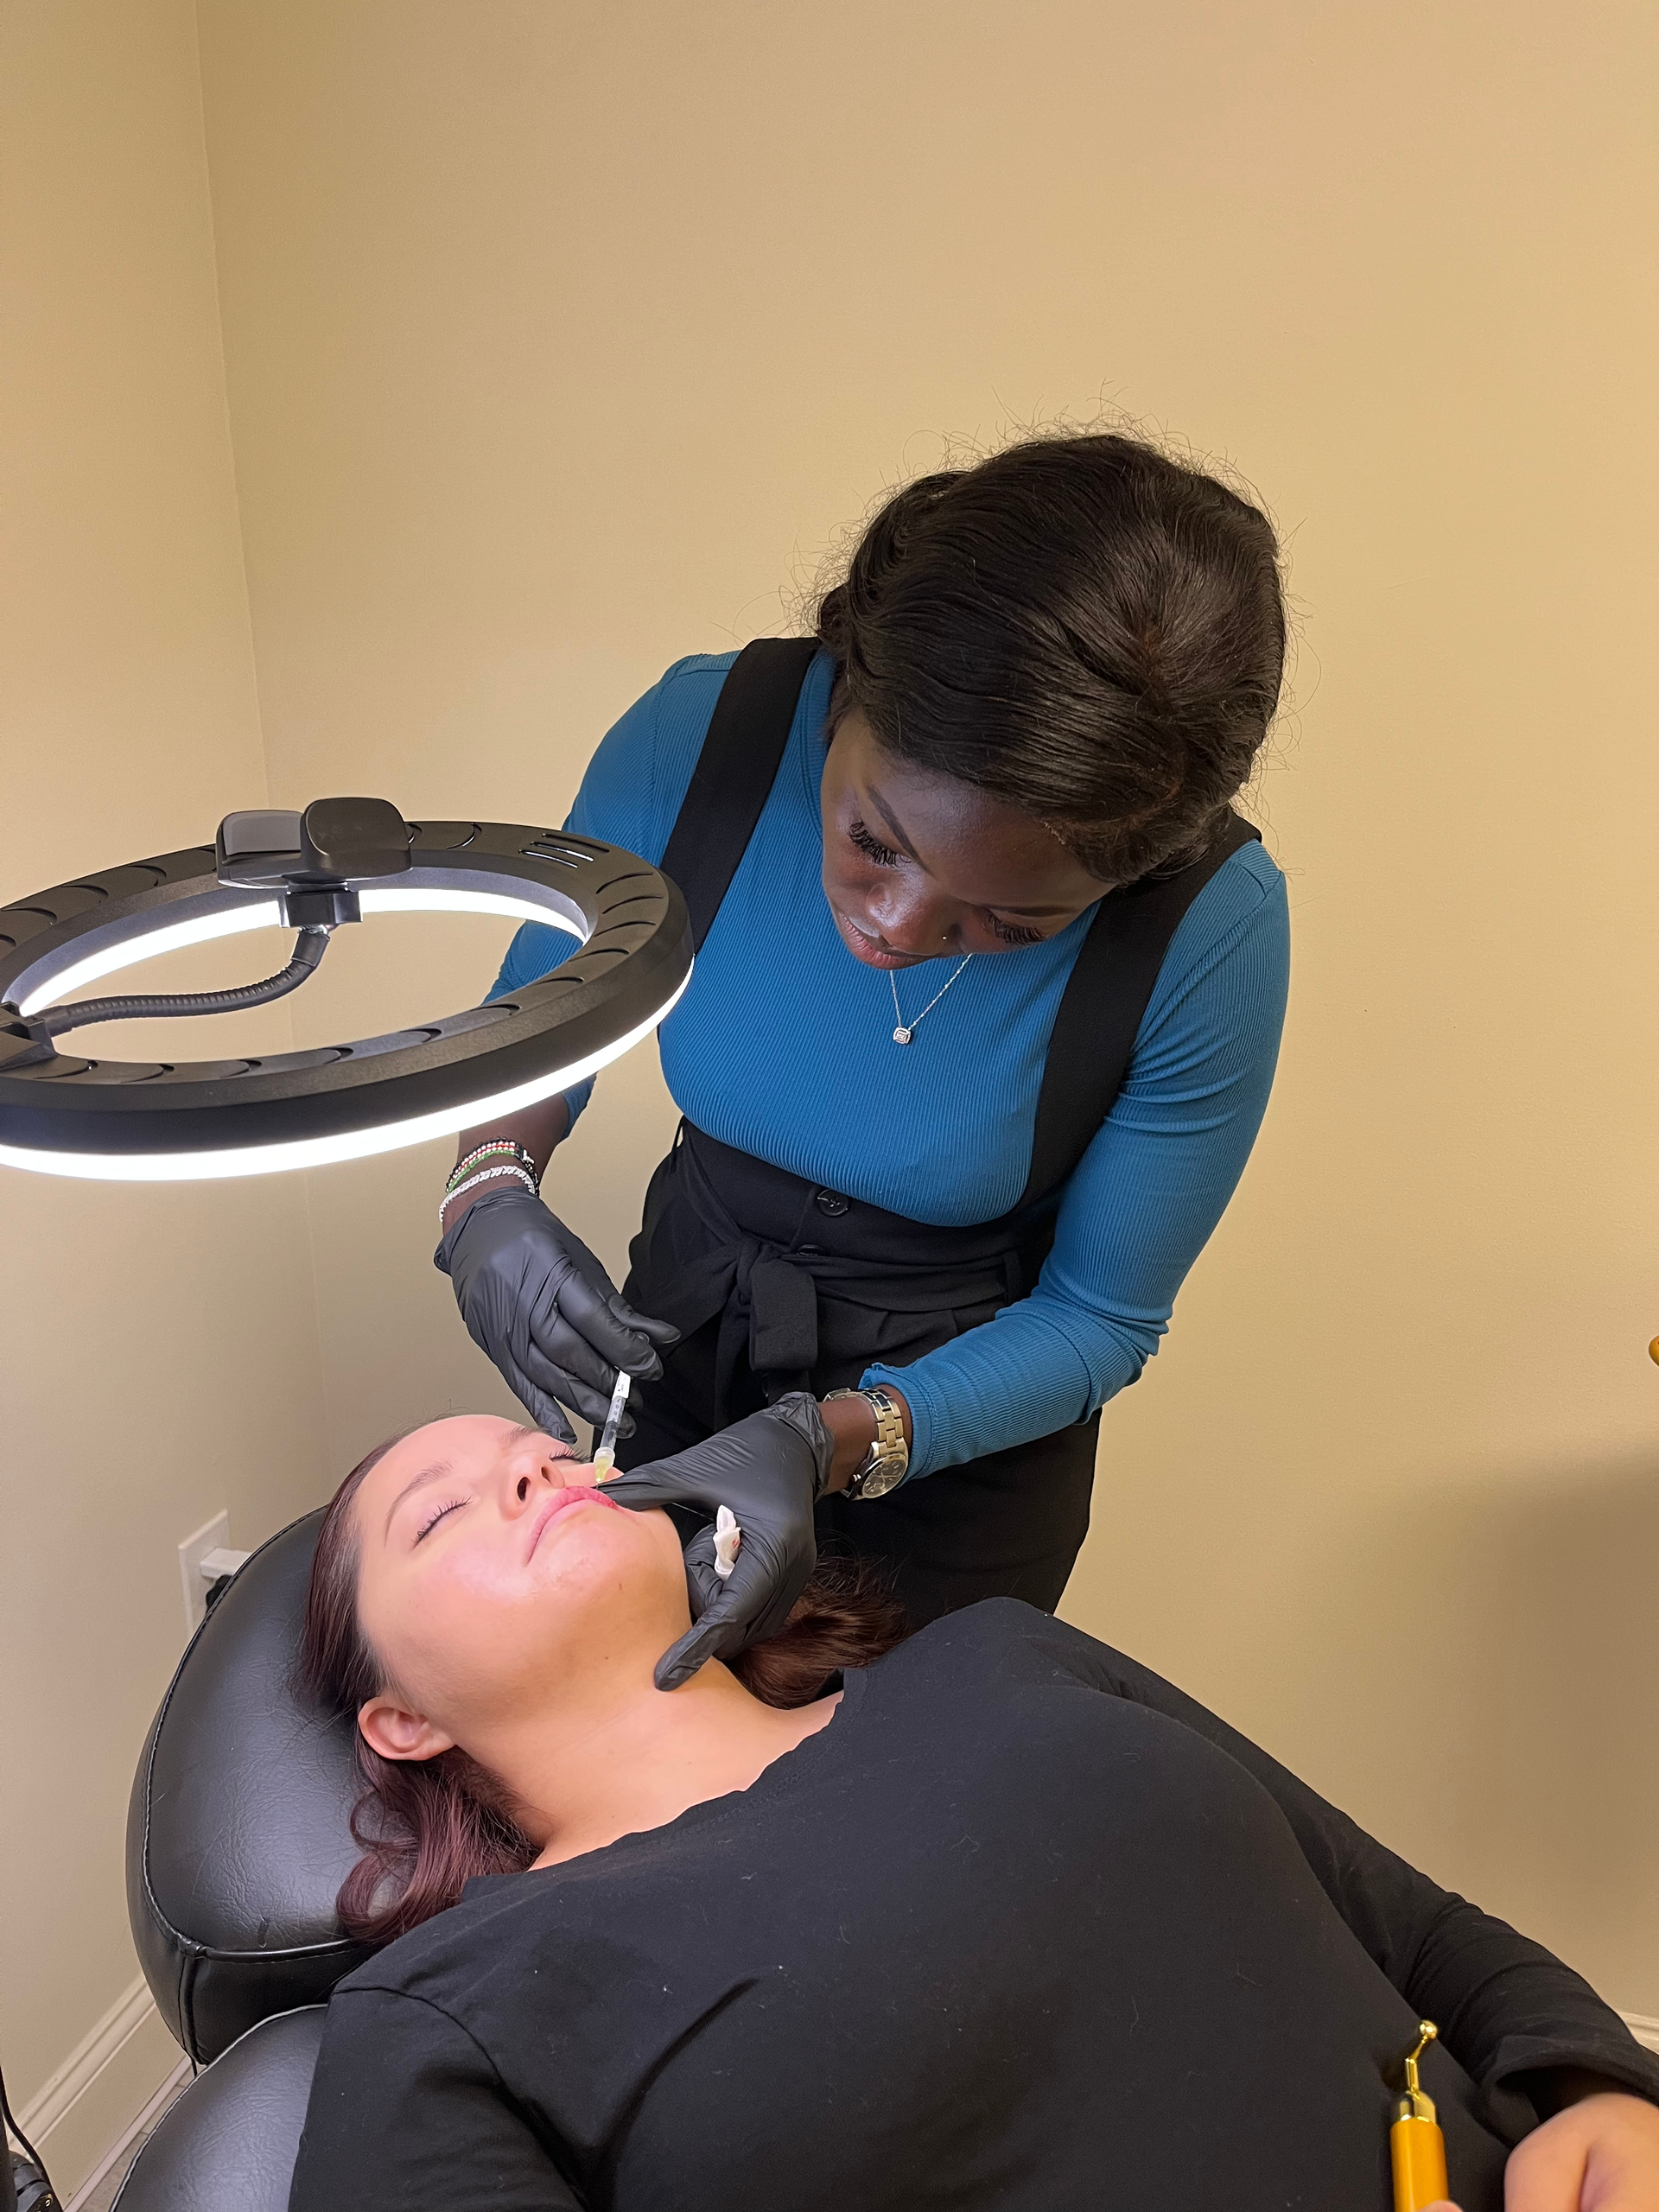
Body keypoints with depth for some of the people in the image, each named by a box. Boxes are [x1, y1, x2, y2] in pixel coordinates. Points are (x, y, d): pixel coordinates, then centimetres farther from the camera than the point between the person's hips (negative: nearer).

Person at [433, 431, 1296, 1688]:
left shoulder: (1209, 929, -30)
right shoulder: (702, 738, -25)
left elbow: (1101, 1318, -17)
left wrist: (835, 1444, -31)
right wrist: (491, 1190, -25)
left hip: (968, 1426, -2)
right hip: (683, 1349, 3)